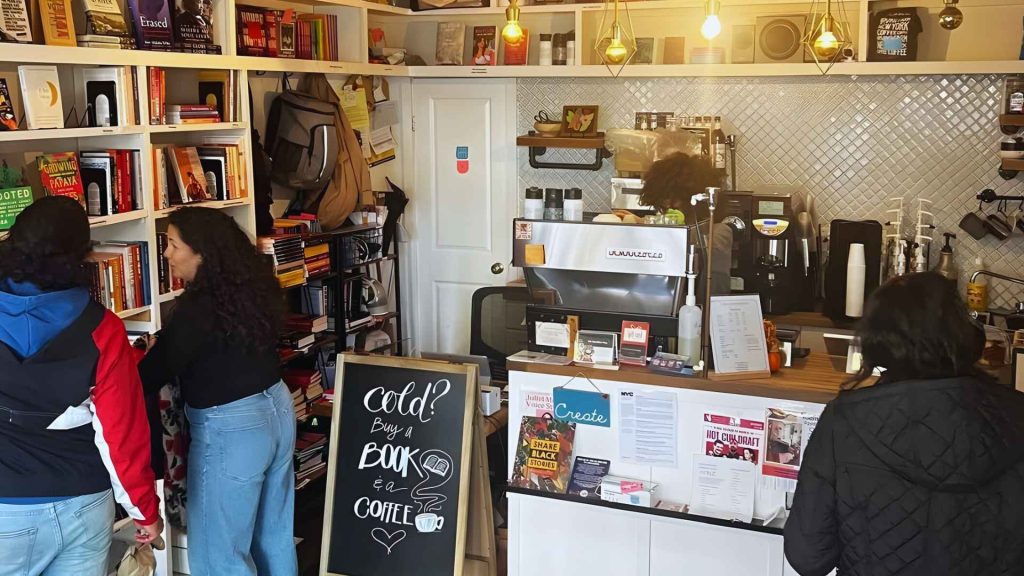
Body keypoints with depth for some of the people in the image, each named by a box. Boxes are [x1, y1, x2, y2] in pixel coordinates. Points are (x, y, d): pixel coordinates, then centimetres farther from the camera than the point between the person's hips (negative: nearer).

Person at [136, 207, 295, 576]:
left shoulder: (198, 308, -22)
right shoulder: (250, 286, 3)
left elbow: (152, 377, -16)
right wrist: (163, 345, 18)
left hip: (231, 429, -9)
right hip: (276, 409, 9)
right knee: (274, 536, 20)